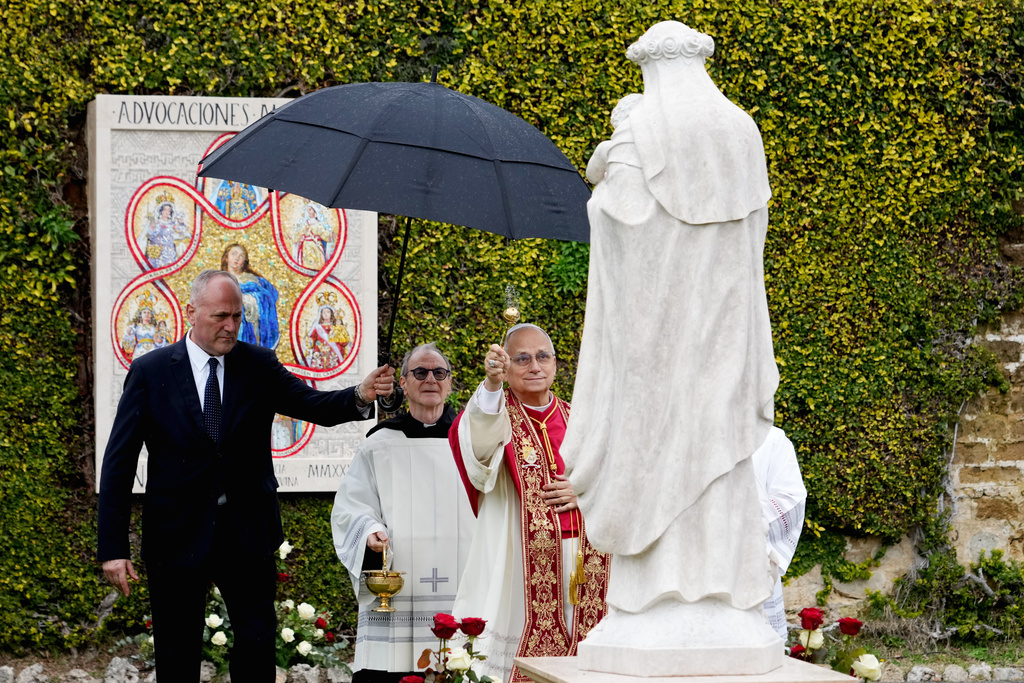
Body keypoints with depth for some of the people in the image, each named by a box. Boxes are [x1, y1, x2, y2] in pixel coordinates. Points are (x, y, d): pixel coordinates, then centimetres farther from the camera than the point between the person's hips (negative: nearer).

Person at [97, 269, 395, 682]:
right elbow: (119, 463, -5)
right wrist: (113, 548, -12)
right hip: (178, 535, -2)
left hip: (246, 535, 2)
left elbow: (315, 405, -8)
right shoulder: (151, 371, -4)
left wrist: (360, 397, -32)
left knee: (258, 641, 3)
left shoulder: (259, 366, 3)